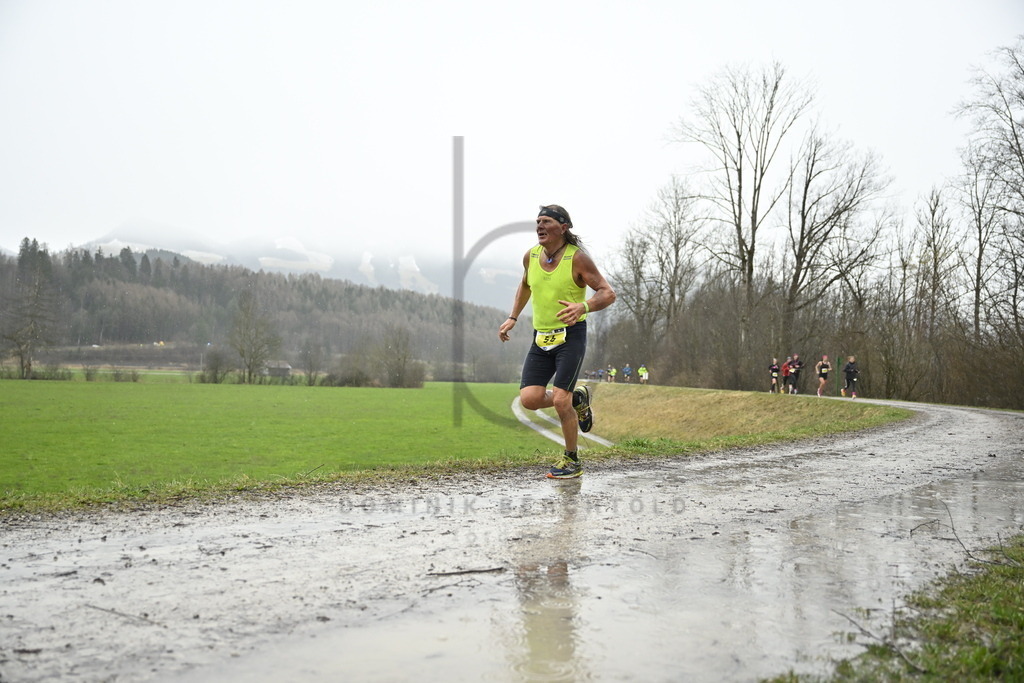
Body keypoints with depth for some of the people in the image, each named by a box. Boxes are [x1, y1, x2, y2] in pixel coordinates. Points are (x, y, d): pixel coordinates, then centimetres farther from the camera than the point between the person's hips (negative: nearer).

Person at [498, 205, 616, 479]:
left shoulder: (577, 258, -11)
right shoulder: (530, 256, 6)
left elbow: (608, 293, -11)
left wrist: (582, 307, -30)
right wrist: (513, 317, 20)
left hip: (571, 336, -5)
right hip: (541, 338, 5)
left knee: (560, 400, -13)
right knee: (529, 399, -7)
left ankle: (572, 461, 8)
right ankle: (577, 398, 23)